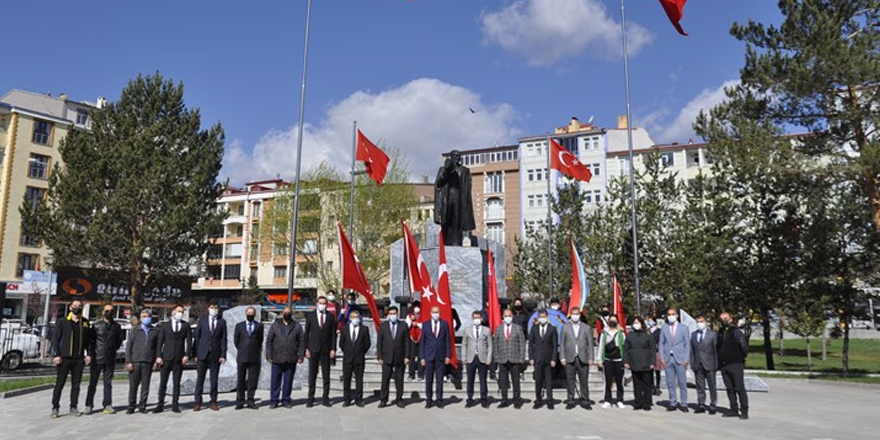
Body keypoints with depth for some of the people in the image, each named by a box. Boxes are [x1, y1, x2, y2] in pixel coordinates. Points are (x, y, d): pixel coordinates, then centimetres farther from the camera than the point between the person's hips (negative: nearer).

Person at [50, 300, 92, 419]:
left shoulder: (85, 323, 10)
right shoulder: (62, 322, 0)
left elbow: (88, 340, 13)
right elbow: (55, 339, -2)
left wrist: (88, 354, 4)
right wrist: (56, 355, -9)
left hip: (79, 359, 3)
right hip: (64, 358, -3)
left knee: (76, 384, 7)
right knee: (59, 384, 2)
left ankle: (73, 408, 15)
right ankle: (55, 408, 11)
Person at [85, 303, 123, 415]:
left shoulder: (116, 326, 8)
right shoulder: (96, 326, 2)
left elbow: (120, 340, 17)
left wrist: (113, 349, 8)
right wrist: (92, 352, -1)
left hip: (110, 359, 2)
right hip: (97, 358, -2)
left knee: (108, 383, 5)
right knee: (93, 383, 3)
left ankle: (107, 405, 9)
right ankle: (89, 405, 11)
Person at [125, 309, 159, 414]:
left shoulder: (155, 332, 9)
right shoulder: (135, 331, 8)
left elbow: (157, 347, 10)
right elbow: (128, 346, 5)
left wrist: (156, 361, 1)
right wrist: (128, 361, -3)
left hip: (148, 362, 0)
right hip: (135, 362, 0)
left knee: (145, 386, 3)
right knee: (133, 385, 2)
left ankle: (142, 406, 12)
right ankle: (131, 406, 13)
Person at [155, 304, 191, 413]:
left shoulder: (186, 325, 9)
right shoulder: (165, 326, 9)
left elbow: (189, 341, 5)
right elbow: (160, 342, 6)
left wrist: (187, 355, -6)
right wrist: (158, 356, -4)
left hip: (179, 358, 0)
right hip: (166, 357, 0)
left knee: (176, 383, 3)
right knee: (163, 382, 1)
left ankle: (175, 405, 9)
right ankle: (160, 405, 7)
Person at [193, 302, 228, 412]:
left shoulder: (222, 322, 6)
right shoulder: (202, 320, 6)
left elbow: (223, 339, 3)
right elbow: (196, 337, 5)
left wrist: (223, 355, -3)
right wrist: (195, 354, -1)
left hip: (215, 354, 0)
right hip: (203, 354, 0)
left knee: (214, 379, 5)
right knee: (200, 379, 1)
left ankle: (213, 402, 12)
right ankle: (197, 402, 8)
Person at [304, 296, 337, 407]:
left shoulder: (331, 317, 6)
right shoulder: (310, 316, 5)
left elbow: (333, 334, 5)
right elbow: (306, 333, 4)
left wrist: (333, 349, -2)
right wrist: (306, 348, -2)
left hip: (326, 350, 1)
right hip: (313, 349, -1)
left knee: (326, 375, 4)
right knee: (312, 375, 2)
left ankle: (326, 399, 10)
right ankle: (310, 399, 9)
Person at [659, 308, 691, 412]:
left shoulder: (683, 328, 6)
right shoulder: (664, 328, 10)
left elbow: (687, 344, 4)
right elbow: (661, 344, 9)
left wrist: (686, 359, -5)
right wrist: (662, 358, 0)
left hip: (680, 359, -2)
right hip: (667, 359, 2)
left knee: (682, 382, -1)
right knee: (670, 383, 4)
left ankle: (683, 404, 7)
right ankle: (673, 403, 12)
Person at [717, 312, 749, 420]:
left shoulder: (736, 331, -6)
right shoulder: (720, 333, 14)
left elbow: (744, 345, -13)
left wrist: (742, 357, -1)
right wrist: (719, 361, 13)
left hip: (735, 364, -6)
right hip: (724, 365, 6)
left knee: (740, 388, -5)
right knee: (729, 389, 9)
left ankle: (744, 411, -1)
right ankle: (734, 410, 15)